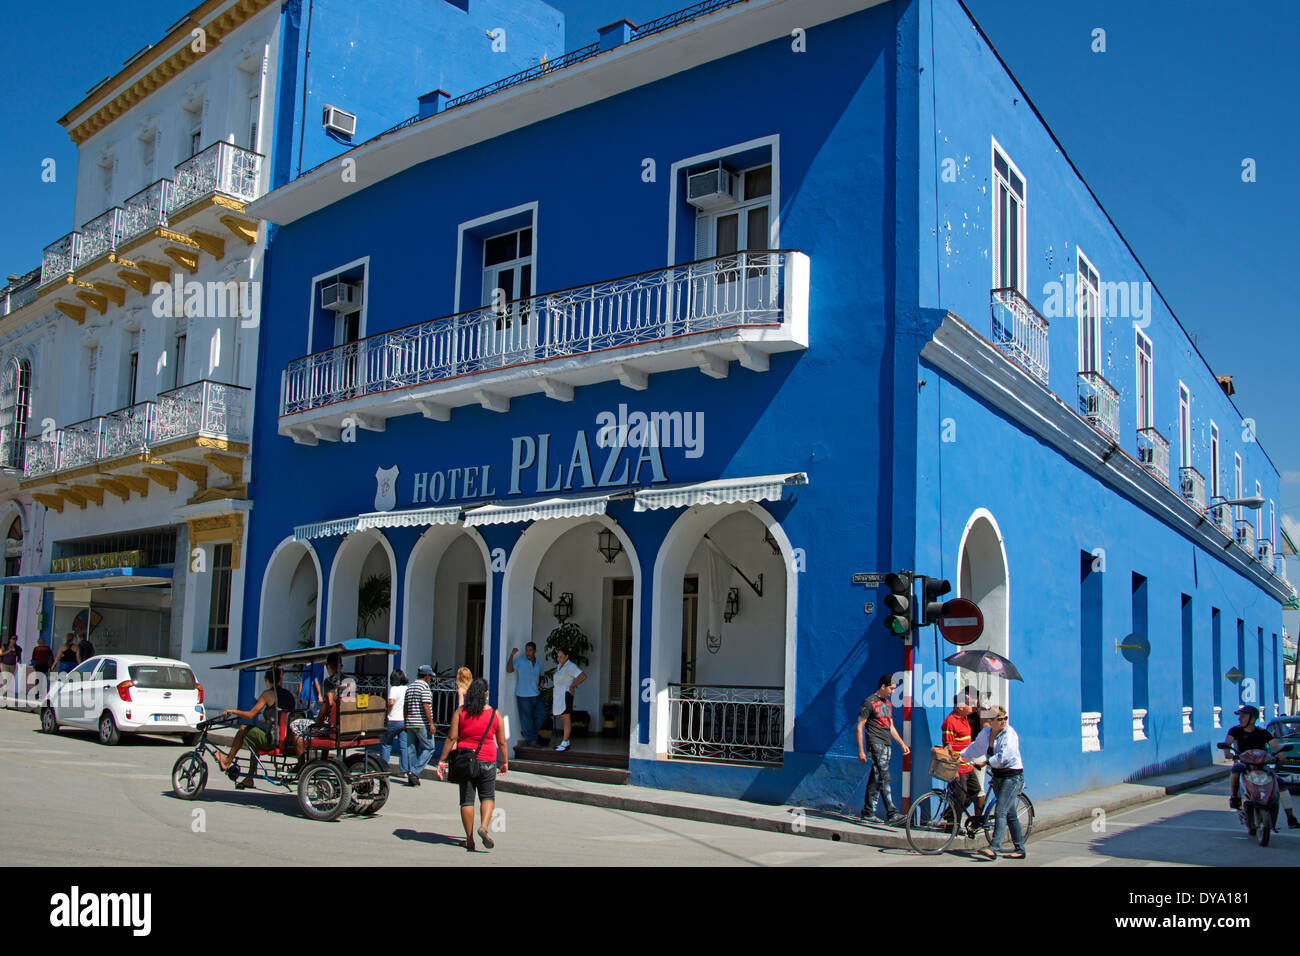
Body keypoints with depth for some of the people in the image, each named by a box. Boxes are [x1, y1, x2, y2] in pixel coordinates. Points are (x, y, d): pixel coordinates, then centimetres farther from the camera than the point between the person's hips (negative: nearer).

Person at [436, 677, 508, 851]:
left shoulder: (460, 712, 1)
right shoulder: (494, 714, 1)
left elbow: (451, 738, -4)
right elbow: (501, 742, 5)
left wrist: (442, 761, 0)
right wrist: (504, 762, 18)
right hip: (487, 762, -1)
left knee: (466, 800, 7)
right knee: (488, 797, 12)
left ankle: (470, 839, 7)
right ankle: (484, 826, -13)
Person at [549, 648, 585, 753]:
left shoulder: (570, 666, -13)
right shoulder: (560, 666, 14)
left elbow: (583, 676, -20)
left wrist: (572, 686, -16)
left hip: (565, 695, -9)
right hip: (558, 695, 9)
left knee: (567, 718, -6)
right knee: (564, 718, 11)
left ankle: (565, 743, -5)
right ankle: (565, 741, 15)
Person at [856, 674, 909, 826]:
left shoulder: (888, 704, 20)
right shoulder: (869, 703, -6)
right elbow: (859, 727, -7)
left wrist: (902, 744, 18)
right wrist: (860, 751, -11)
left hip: (887, 745, 8)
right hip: (875, 744, -8)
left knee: (876, 779, 9)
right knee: (884, 778, -16)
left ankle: (868, 812, 14)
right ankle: (891, 814, -22)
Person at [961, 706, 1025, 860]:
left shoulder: (1009, 734, -16)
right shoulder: (985, 732, 5)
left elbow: (1002, 757, -23)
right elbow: (975, 748, 22)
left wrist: (986, 762, -14)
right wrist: (960, 755, 19)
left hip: (1012, 776, -7)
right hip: (998, 776, 7)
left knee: (1000, 812, -15)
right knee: (1010, 814, 11)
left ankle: (993, 848, -19)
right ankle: (1020, 849, 18)